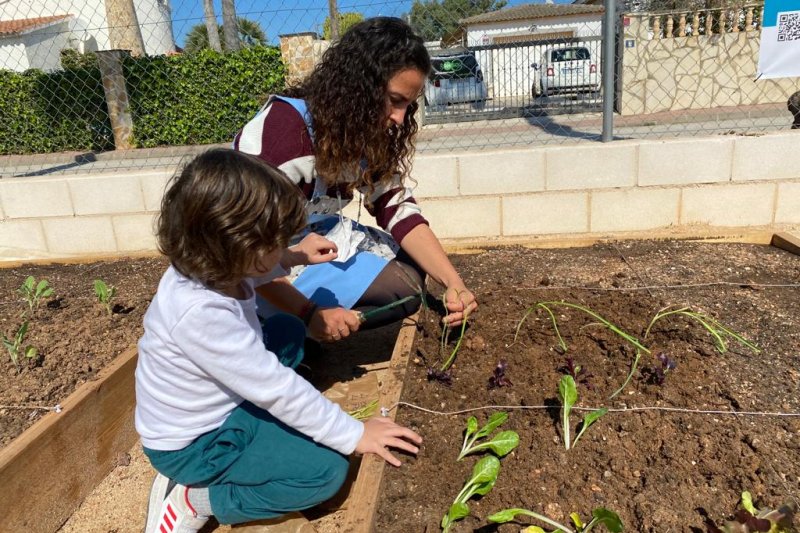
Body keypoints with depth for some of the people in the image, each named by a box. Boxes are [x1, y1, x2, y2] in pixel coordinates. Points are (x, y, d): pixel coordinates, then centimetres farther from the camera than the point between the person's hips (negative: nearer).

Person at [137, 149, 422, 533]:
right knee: (327, 470, -15)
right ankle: (196, 499, -3)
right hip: (195, 443, -8)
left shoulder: (202, 267, -12)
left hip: (218, 401, 9)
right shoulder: (202, 313, -38)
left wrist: (296, 257, 6)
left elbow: (246, 273, 16)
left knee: (289, 330, 15)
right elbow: (277, 388, -32)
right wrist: (353, 434, -22)